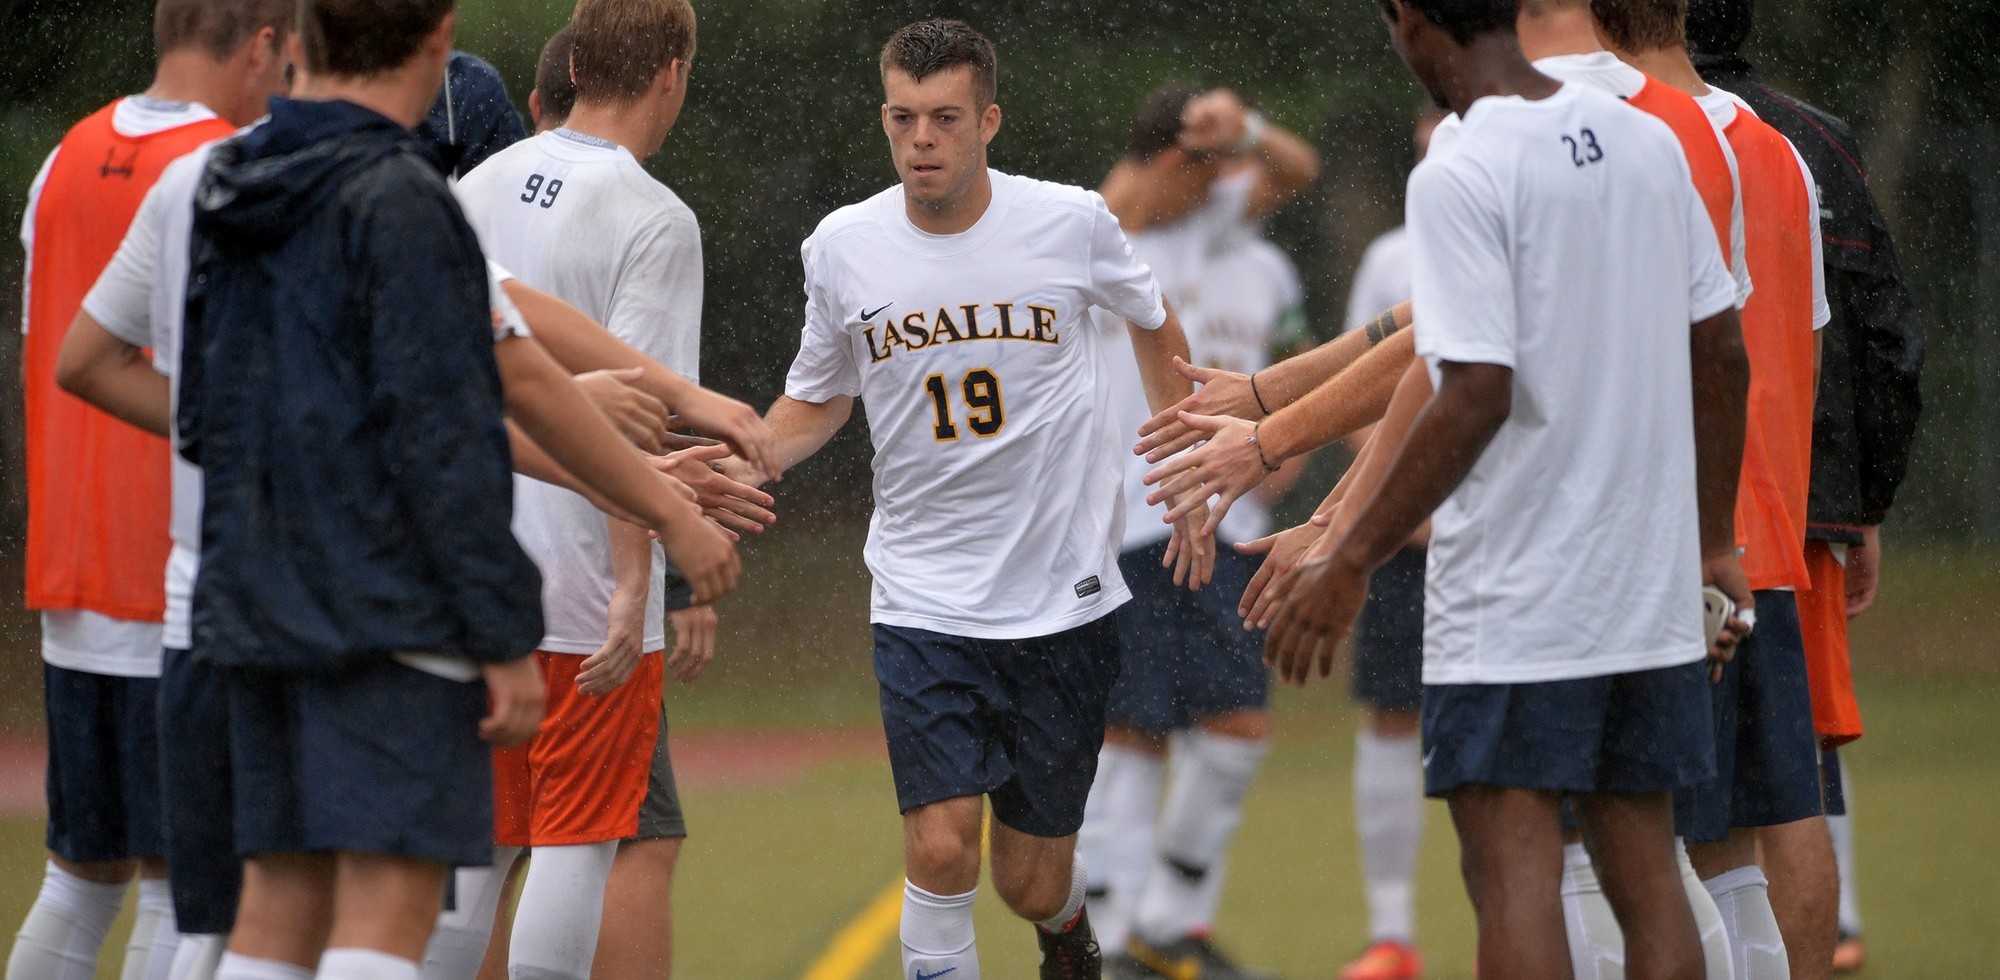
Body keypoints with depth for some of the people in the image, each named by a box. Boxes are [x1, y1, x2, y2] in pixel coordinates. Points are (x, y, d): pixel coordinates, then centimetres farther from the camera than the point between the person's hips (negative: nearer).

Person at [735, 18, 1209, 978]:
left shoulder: (1072, 222, -6)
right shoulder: (843, 248, -3)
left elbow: (1155, 324, 15)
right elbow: (816, 403, 13)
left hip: (1065, 600, 0)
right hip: (922, 602, 0)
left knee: (1031, 882, 7)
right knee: (940, 848, -19)